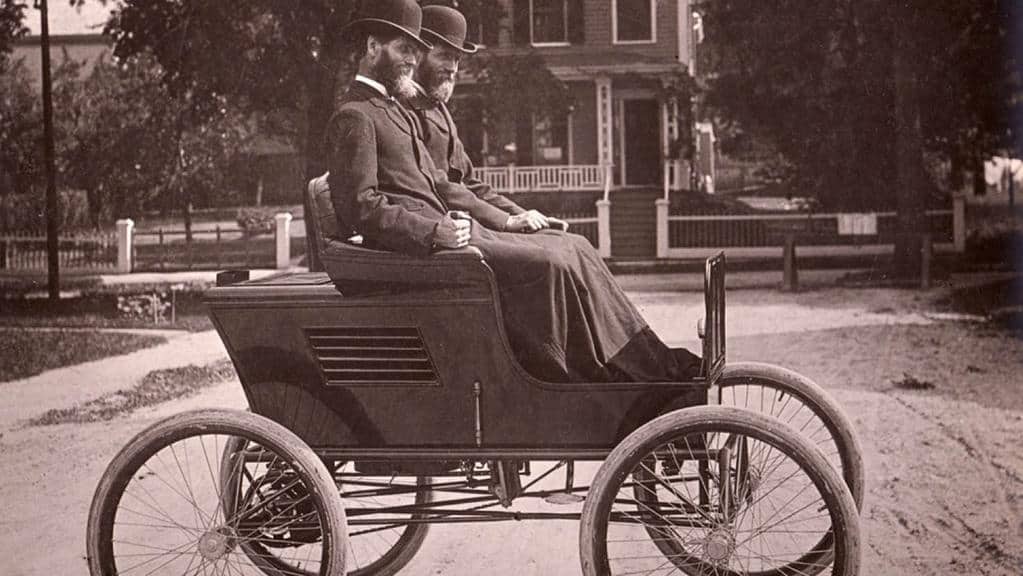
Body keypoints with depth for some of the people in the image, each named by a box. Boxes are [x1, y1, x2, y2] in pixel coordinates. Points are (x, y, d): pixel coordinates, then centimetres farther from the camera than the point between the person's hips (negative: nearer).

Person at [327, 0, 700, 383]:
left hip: (442, 231, 10)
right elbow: (360, 207, -18)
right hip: (414, 250, -10)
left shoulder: (396, 112, 24)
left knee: (572, 250, -2)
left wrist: (505, 221, 13)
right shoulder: (354, 117, -8)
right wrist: (434, 232, -26)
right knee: (548, 265, -22)